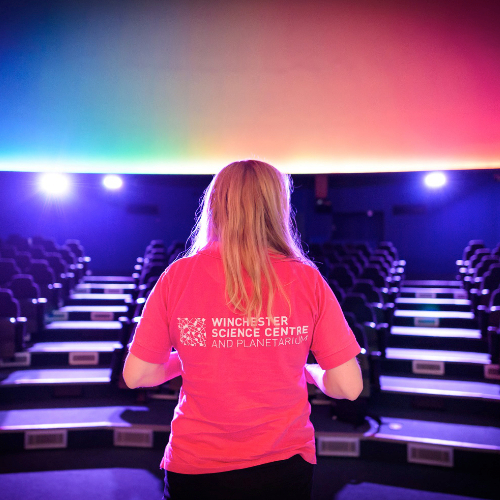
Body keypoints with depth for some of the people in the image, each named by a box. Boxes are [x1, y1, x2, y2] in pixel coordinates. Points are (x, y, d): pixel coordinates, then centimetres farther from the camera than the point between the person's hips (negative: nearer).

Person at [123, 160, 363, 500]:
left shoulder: (178, 276, -10)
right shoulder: (306, 279, -10)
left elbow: (135, 376, -4)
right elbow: (349, 387, -10)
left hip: (195, 471, 0)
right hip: (283, 469, 0)